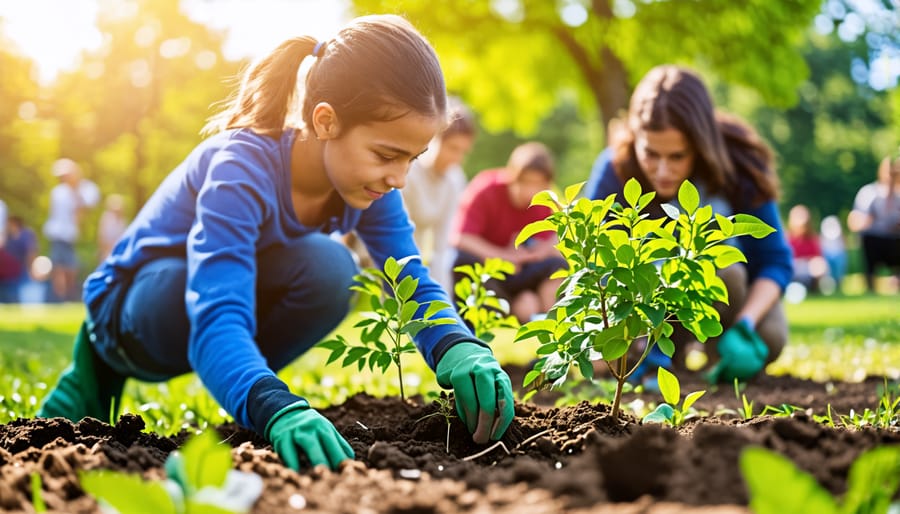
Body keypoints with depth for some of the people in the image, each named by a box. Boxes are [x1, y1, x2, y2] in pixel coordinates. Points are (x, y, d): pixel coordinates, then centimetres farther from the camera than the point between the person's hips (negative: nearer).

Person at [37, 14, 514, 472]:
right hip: (130, 299, -5)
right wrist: (275, 407, -66)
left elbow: (415, 285, -16)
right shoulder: (243, 168, -35)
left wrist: (459, 348, -39)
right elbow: (216, 323, -46)